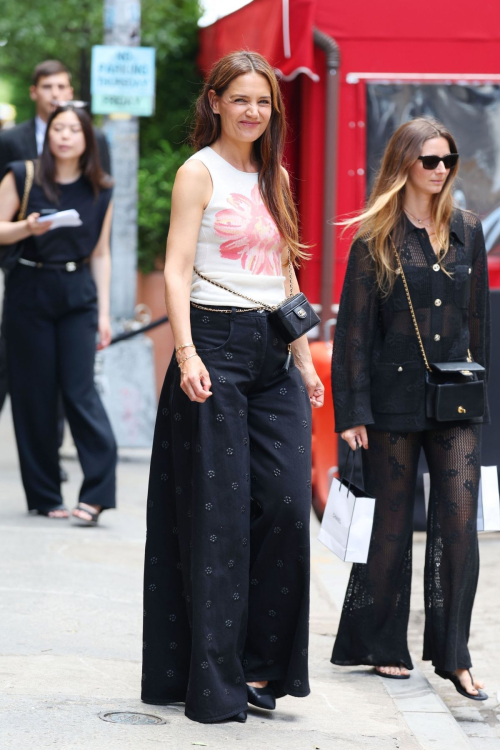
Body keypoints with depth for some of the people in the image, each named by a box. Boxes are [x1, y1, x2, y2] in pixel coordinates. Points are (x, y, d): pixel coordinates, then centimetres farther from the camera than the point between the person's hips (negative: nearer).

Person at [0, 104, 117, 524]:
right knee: (36, 392, 0)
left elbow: (100, 254, 11)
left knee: (80, 387, -10)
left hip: (78, 295, 1)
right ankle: (45, 496, 8)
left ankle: (98, 492, -12)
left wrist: (103, 312, 7)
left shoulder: (100, 191, 7)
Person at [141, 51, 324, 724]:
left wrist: (304, 359, 17)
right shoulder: (200, 171, -3)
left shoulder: (273, 177, 17)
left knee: (286, 505, -2)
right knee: (220, 513, -5)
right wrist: (186, 353, -22)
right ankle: (214, 681, 1)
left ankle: (261, 663, 8)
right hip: (216, 345, -6)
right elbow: (177, 271, -11)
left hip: (275, 353, 6)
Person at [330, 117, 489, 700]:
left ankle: (453, 655, 2)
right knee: (393, 525, 5)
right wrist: (352, 411, -7)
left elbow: (478, 318, 14)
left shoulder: (466, 231, 9)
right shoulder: (375, 239, -2)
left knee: (460, 523, -5)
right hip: (395, 399, -3)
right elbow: (354, 329, -3)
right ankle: (379, 644, 20)